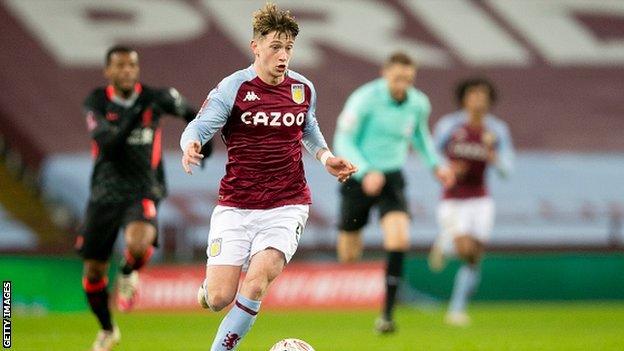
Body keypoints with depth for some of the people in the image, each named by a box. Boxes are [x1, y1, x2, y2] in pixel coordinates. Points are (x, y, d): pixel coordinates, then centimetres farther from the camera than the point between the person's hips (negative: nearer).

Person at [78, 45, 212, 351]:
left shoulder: (154, 97, -4)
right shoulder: (96, 102, -7)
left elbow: (189, 113, 16)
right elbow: (107, 145, -22)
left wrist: (203, 139, 10)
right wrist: (133, 119, -33)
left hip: (143, 192, -1)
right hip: (104, 195, 2)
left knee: (138, 245, -34)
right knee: (93, 273, 7)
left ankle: (128, 274, 4)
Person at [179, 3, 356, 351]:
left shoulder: (304, 89, 6)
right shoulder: (233, 88, -7)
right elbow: (198, 127, -12)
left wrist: (325, 156, 10)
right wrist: (191, 146, -34)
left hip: (286, 207, 2)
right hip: (235, 207, -2)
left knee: (257, 282, -21)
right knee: (218, 299, -7)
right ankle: (207, 287, 32)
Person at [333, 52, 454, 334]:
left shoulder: (419, 104, -1)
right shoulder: (364, 99, -16)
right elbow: (343, 142, -15)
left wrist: (436, 165, 9)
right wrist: (366, 172, -28)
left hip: (392, 177, 2)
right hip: (358, 178, -2)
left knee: (399, 241, -23)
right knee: (349, 256, 4)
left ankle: (387, 314, -17)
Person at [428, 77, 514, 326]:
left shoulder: (496, 130, -3)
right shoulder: (449, 125, -8)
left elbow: (506, 169, -4)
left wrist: (492, 155, -24)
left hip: (480, 200, 3)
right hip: (453, 200, -3)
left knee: (474, 260, 0)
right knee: (466, 250, -23)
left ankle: (456, 311, 14)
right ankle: (444, 241, 12)